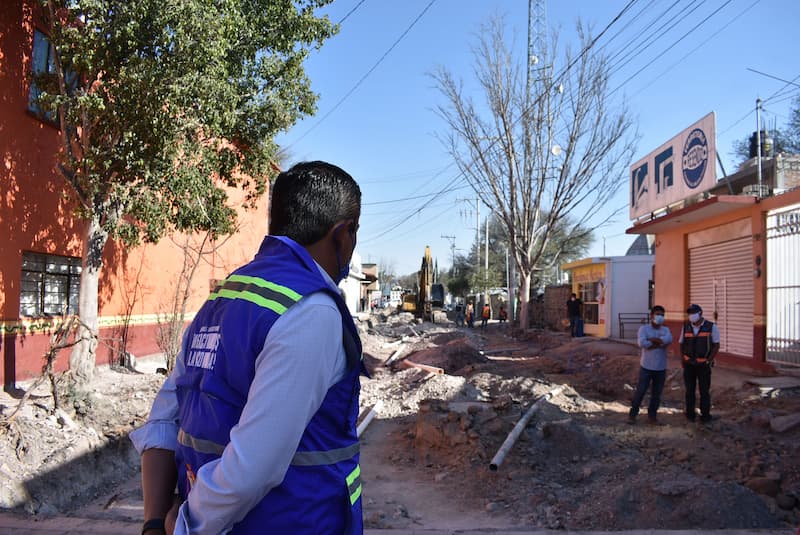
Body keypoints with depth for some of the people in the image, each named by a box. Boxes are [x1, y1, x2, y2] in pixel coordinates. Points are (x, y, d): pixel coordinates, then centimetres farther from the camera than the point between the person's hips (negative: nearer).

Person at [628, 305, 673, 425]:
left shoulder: (665, 330, 5)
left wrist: (652, 340, -19)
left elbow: (669, 340, -19)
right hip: (646, 367, -3)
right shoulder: (644, 328, -5)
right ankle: (633, 414, 14)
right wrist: (660, 342, -16)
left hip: (661, 368, 3)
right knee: (640, 392, 1)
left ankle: (652, 415, 24)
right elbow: (642, 343, -23)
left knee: (656, 394, 10)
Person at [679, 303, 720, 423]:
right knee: (689, 391, 8)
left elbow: (716, 346, -3)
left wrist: (708, 361, -11)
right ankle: (690, 414, 17)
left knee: (705, 391, 3)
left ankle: (705, 415, 12)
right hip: (689, 364, 2)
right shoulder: (686, 327, 2)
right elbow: (682, 344, 9)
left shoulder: (712, 327, -6)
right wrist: (684, 360, -2)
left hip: (704, 365, -2)